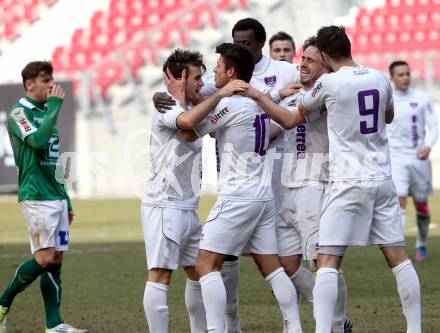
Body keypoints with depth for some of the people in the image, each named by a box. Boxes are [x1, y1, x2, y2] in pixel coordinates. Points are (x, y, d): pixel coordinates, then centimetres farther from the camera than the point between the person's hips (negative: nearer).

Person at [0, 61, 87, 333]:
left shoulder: (45, 112, 19)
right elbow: (37, 141, -27)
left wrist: (66, 201, 22)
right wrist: (55, 105, -18)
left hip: (56, 196, 8)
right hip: (36, 196, -8)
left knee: (57, 259, 3)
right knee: (45, 258, -14)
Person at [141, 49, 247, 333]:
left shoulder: (195, 107, 15)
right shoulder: (166, 109, -13)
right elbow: (188, 120, -34)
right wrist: (221, 93, -29)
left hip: (188, 210, 10)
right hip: (164, 206, -10)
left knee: (199, 272, 14)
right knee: (160, 275, -11)